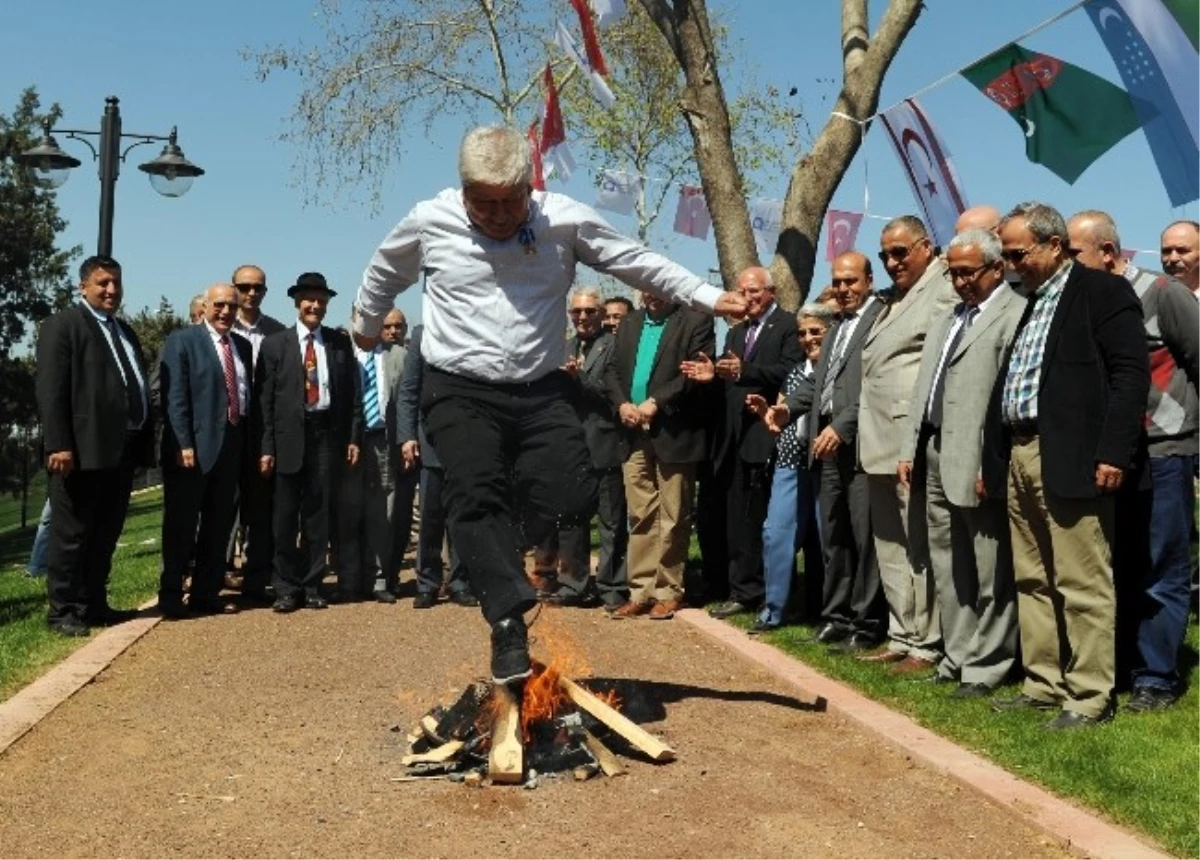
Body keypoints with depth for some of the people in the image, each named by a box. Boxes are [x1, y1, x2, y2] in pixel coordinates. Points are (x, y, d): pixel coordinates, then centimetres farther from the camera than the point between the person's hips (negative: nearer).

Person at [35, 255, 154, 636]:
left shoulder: (124, 331, 21)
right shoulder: (63, 325, -4)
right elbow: (50, 390, -12)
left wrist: (143, 441, 13)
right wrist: (58, 445, -21)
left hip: (121, 449, 8)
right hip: (82, 449, -8)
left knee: (106, 534, 13)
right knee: (71, 534, 0)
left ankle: (94, 604, 22)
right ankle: (63, 611, 7)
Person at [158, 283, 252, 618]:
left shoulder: (243, 345, 15)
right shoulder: (182, 340, -3)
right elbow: (174, 397, -10)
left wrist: (250, 444, 8)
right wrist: (183, 444, -18)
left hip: (232, 445, 6)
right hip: (194, 446, -6)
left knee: (219, 524, 10)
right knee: (182, 524, 1)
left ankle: (206, 593, 19)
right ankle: (171, 595, 10)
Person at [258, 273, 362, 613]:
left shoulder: (340, 343, 10)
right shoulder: (275, 344, 5)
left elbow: (353, 394, 9)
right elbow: (264, 399, 2)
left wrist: (354, 438, 1)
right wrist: (266, 447, -4)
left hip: (327, 434, 1)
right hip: (289, 436, -1)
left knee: (318, 514, 6)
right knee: (286, 515, 2)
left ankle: (312, 586, 15)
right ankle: (286, 588, 11)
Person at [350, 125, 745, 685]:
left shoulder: (565, 220, -3)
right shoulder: (429, 222, -2)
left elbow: (639, 263, 4)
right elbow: (383, 274, 19)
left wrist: (710, 298, -1)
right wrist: (367, 325, 34)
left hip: (541, 390, 1)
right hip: (460, 392, -1)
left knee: (572, 500, -11)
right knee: (477, 498, -16)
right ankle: (508, 626, -13)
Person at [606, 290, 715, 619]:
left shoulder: (696, 321, 0)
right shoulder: (631, 323, 19)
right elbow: (613, 369, 14)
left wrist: (656, 402, -15)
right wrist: (622, 403, -4)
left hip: (673, 432, -5)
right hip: (635, 433, 5)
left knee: (673, 517, 1)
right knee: (640, 516, 7)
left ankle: (668, 591, 10)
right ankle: (641, 591, 12)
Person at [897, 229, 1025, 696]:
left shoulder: (1015, 314, -9)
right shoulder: (948, 319, 20)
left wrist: (989, 465, -19)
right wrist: (910, 450, 14)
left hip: (978, 462, -9)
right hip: (935, 455, 9)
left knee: (989, 573, 1)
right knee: (947, 567, 14)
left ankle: (985, 666, 10)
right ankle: (957, 656, 24)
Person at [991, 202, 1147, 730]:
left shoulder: (1102, 290, -3)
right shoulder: (1027, 301, 19)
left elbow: (1131, 374, -11)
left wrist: (1113, 453, -18)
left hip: (1071, 460, -8)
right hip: (1021, 457, 8)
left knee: (1083, 584, -3)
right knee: (1032, 581, 12)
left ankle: (1091, 696, 6)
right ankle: (1044, 684, 21)